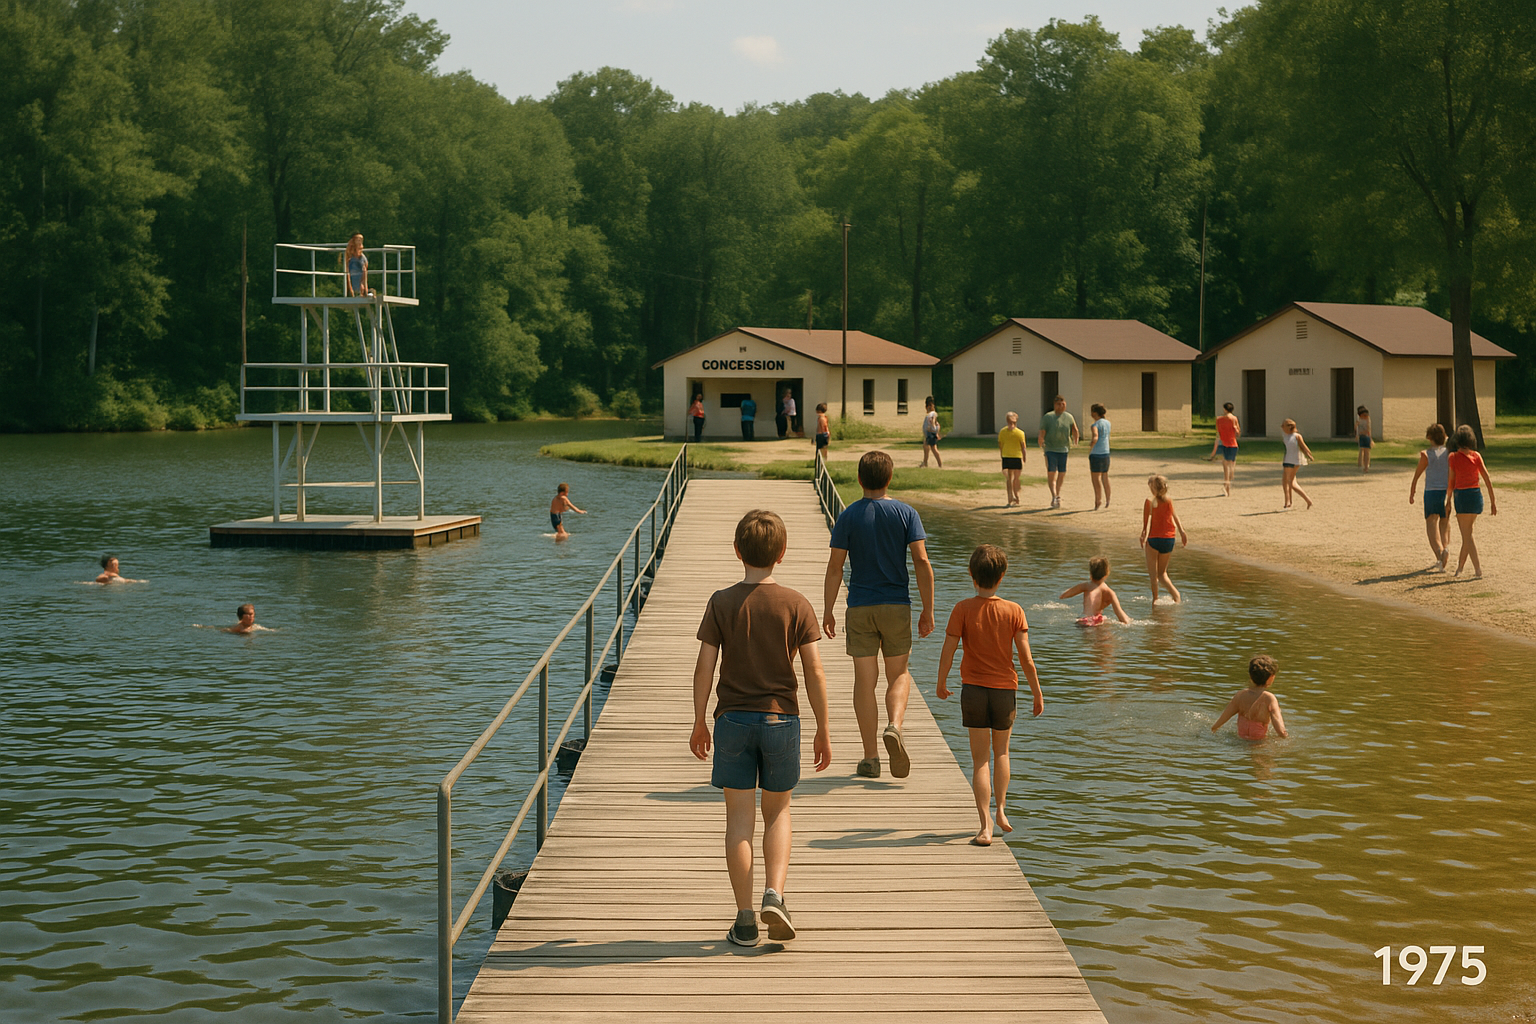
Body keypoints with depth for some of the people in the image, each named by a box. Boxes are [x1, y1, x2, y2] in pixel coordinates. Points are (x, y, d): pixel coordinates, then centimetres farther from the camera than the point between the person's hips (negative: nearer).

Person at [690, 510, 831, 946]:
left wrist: (699, 723, 6)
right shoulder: (796, 604, -5)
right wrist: (823, 730, 4)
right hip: (781, 718, 0)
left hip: (733, 719, 0)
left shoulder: (722, 602, -4)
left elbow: (704, 667, -5)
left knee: (739, 819, 5)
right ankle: (775, 894, -3)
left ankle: (745, 920, 4)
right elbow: (814, 672, -5)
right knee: (777, 812, 17)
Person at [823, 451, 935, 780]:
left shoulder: (848, 517, -2)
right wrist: (928, 611, -2)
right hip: (897, 605, 0)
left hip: (859, 608, 0)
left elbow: (834, 567, -4)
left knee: (865, 680, 4)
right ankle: (894, 727, -14)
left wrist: (828, 612, 4)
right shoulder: (906, 513, -1)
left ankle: (870, 758, 4)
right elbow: (922, 562, -7)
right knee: (898, 675, 15)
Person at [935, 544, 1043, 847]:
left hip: (973, 689, -1)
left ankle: (986, 827, -4)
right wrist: (1038, 694, 5)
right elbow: (1026, 658, -6)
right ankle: (1000, 810, 24)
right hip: (1005, 689, 1)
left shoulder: (963, 609, -9)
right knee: (1001, 752, 24)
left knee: (980, 759, 4)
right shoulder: (1014, 611, -7)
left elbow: (947, 653, -9)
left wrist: (942, 684, 8)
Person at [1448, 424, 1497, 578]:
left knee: (1467, 536, 0)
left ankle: (1478, 570, -7)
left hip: (1462, 496, -5)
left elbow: (1451, 481, -5)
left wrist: (1449, 501, 6)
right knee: (1467, 533, 19)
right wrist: (1493, 502, 5)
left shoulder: (1453, 457, -7)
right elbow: (1487, 480, 1)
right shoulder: (1476, 456, 3)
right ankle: (1460, 566, 30)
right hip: (1476, 495, 5)